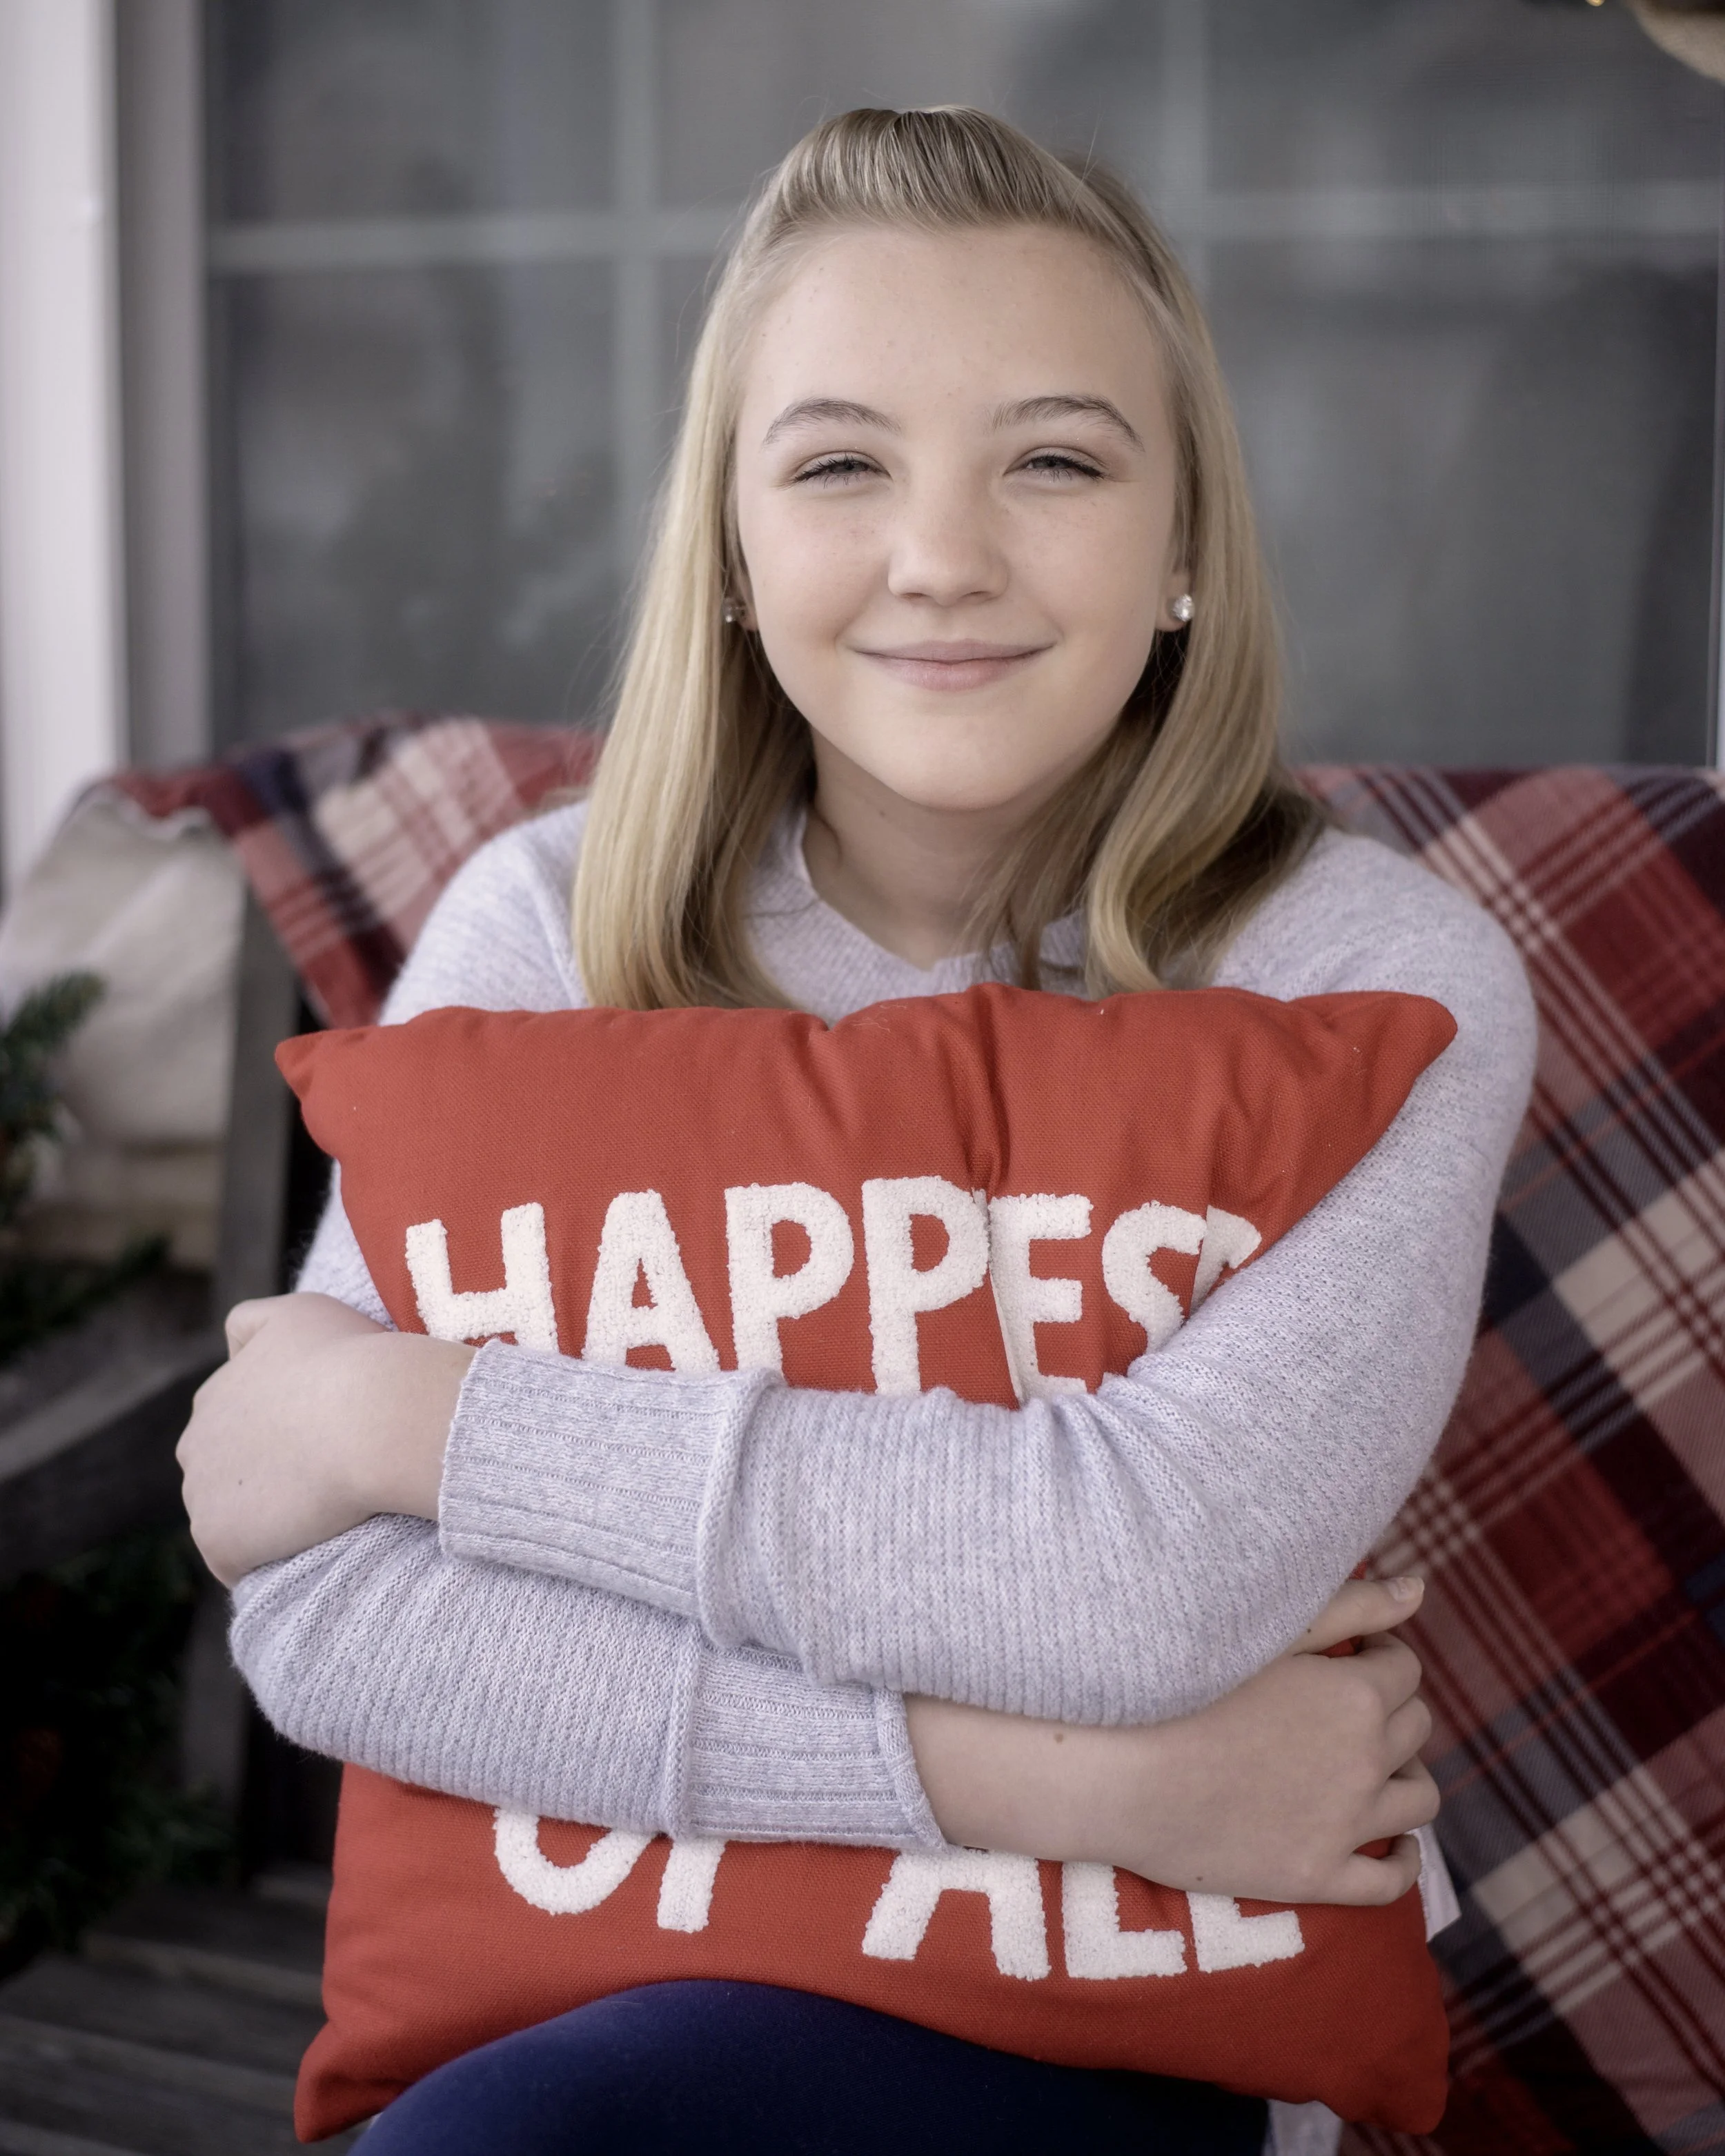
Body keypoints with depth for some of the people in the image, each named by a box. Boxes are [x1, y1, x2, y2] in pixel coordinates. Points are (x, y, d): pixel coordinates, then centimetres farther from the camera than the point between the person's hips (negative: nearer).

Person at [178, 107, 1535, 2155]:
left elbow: (1146, 1573, -24)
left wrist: (407, 1411, -17)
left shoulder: (1382, 985, -8)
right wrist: (1039, 1772, -21)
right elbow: (322, 1617, -12)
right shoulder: (547, 929, -2)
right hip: (619, 1953, 4)